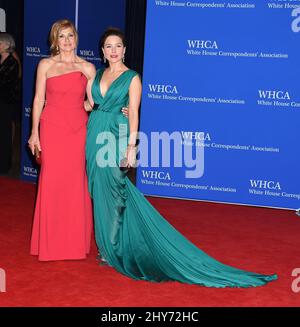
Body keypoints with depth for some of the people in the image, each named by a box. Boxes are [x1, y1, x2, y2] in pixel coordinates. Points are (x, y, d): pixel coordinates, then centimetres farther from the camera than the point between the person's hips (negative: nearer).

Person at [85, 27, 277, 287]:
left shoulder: (132, 78, -4)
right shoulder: (98, 74, 12)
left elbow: (133, 113, -10)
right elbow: (91, 105, 15)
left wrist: (131, 146, -17)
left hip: (114, 138, -5)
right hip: (94, 136, 5)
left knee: (111, 191, -3)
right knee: (100, 190, 9)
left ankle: (112, 247, 11)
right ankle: (107, 243, 22)